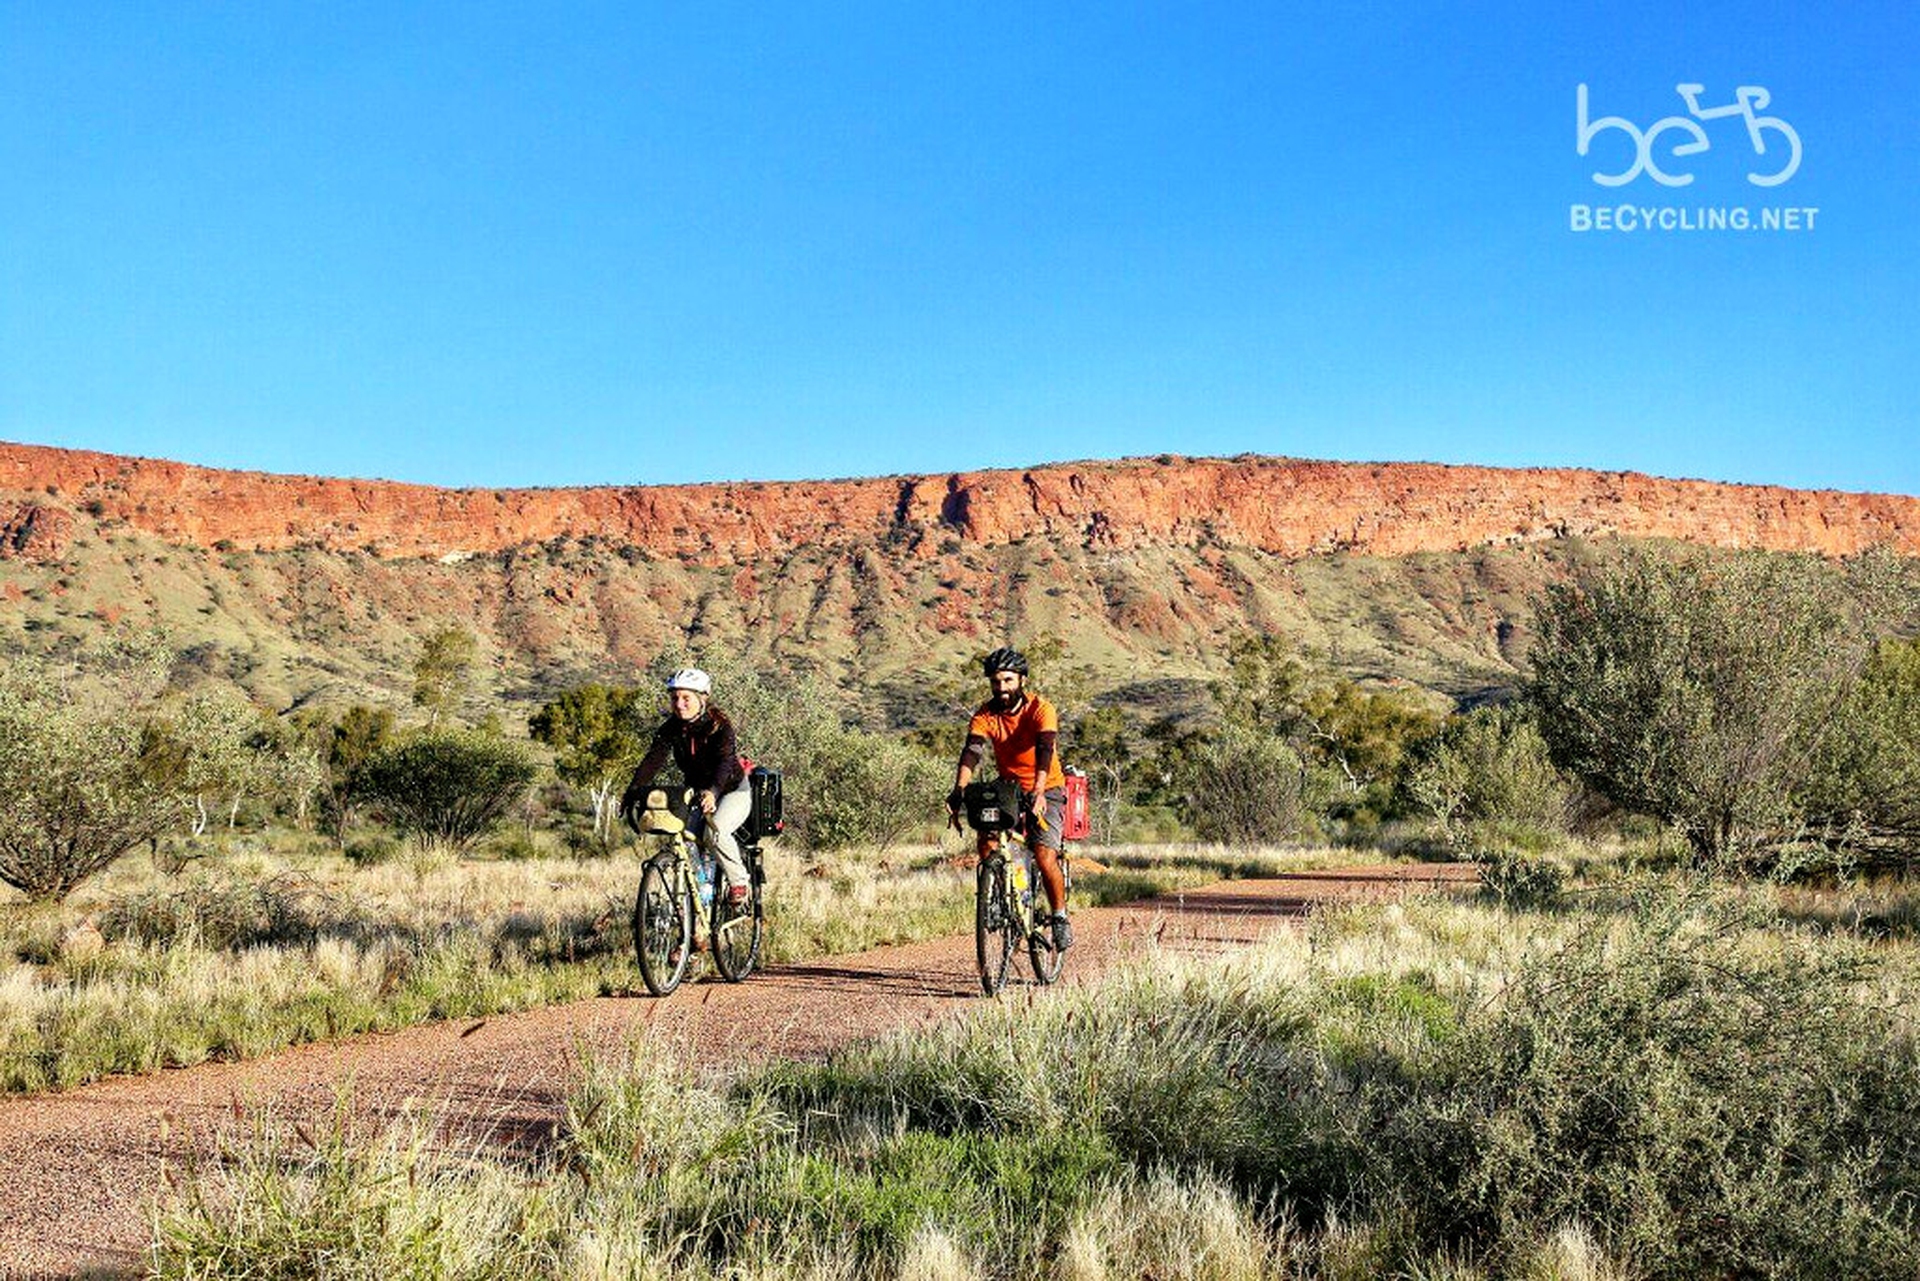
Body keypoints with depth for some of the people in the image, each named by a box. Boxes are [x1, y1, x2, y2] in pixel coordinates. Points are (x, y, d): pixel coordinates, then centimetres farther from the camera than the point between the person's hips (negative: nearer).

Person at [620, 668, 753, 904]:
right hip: (695, 791, 5)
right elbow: (653, 759, -22)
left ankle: (738, 881, -10)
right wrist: (633, 791, -38)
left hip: (732, 789, -5)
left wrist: (712, 792, -57)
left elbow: (725, 761, -38)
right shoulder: (670, 728, -9)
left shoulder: (719, 725, -22)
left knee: (715, 831, -31)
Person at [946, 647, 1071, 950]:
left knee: (1044, 855, -21)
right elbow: (972, 750, -24)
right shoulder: (985, 715, -10)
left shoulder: (1040, 709, -19)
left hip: (1046, 790, -3)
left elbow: (1045, 750, -33)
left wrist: (1038, 791, -50)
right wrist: (959, 790, -42)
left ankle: (1060, 916, 1)